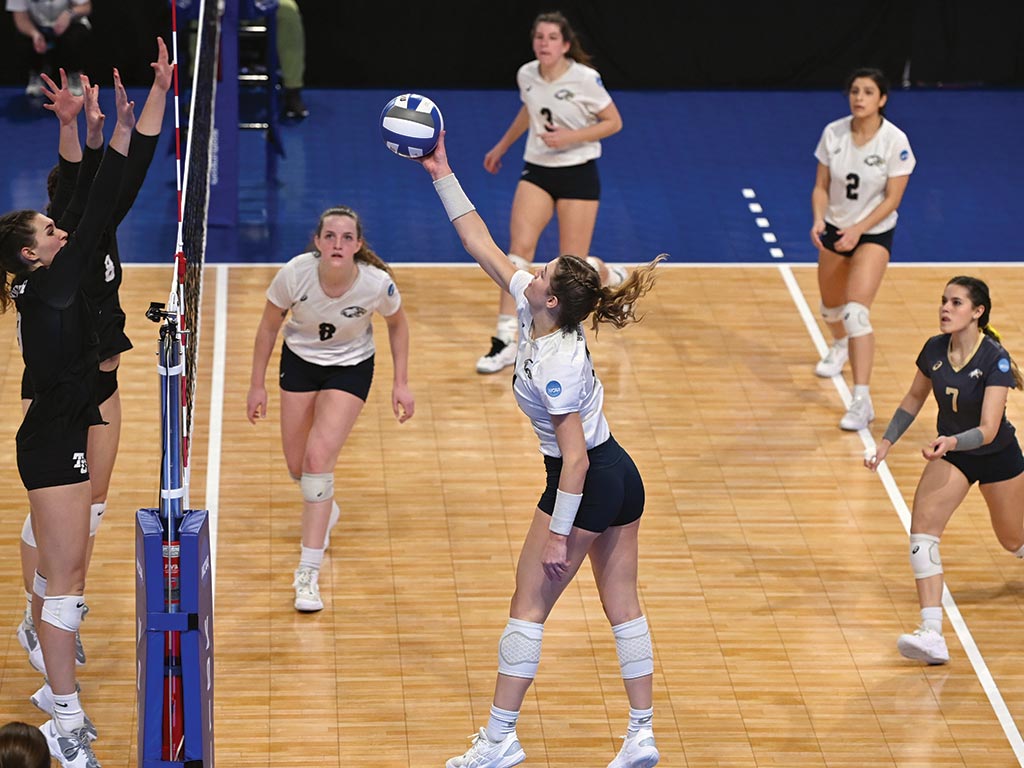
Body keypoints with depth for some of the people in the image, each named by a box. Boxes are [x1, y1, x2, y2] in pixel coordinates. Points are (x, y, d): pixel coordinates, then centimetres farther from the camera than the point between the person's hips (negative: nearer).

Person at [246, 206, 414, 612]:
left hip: (351, 367, -2)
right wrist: (257, 384, -3)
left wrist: (401, 383, -3)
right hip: (300, 361, 2)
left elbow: (397, 323, -4)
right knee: (298, 468, 8)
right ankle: (324, 511, 47)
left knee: (319, 458, -19)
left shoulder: (377, 283, -27)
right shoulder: (294, 274, -27)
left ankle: (308, 574, -15)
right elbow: (268, 327, -8)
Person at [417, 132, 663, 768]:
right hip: (623, 477, 9)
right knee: (623, 605, 11)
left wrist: (559, 536, -21)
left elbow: (574, 458, -24)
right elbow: (484, 246, 8)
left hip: (586, 487, -9)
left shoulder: (554, 363, -25)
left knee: (529, 607, 1)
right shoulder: (532, 308, -1)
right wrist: (444, 176, 7)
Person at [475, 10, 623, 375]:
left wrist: (570, 137, -20)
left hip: (578, 174, -4)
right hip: (537, 171, 4)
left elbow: (613, 122, -7)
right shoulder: (526, 75, -2)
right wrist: (502, 146, 27)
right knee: (519, 247, -12)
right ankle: (506, 340, -12)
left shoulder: (584, 79, -16)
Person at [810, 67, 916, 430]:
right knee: (831, 305, 22)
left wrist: (858, 230, -27)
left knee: (856, 312, -22)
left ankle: (862, 400, -23)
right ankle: (840, 346, 59)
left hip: (874, 233, -5)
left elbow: (892, 199, -16)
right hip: (834, 229, 5)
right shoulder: (833, 133, -8)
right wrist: (818, 220, -20)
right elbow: (821, 186, -2)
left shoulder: (895, 141, -19)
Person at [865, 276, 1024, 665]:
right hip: (950, 453, 4)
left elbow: (988, 429, -34)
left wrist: (950, 442, -52)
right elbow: (914, 398, 7)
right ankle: (932, 635, -27)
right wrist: (886, 442, 3)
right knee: (922, 528, -20)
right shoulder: (934, 350, -13)